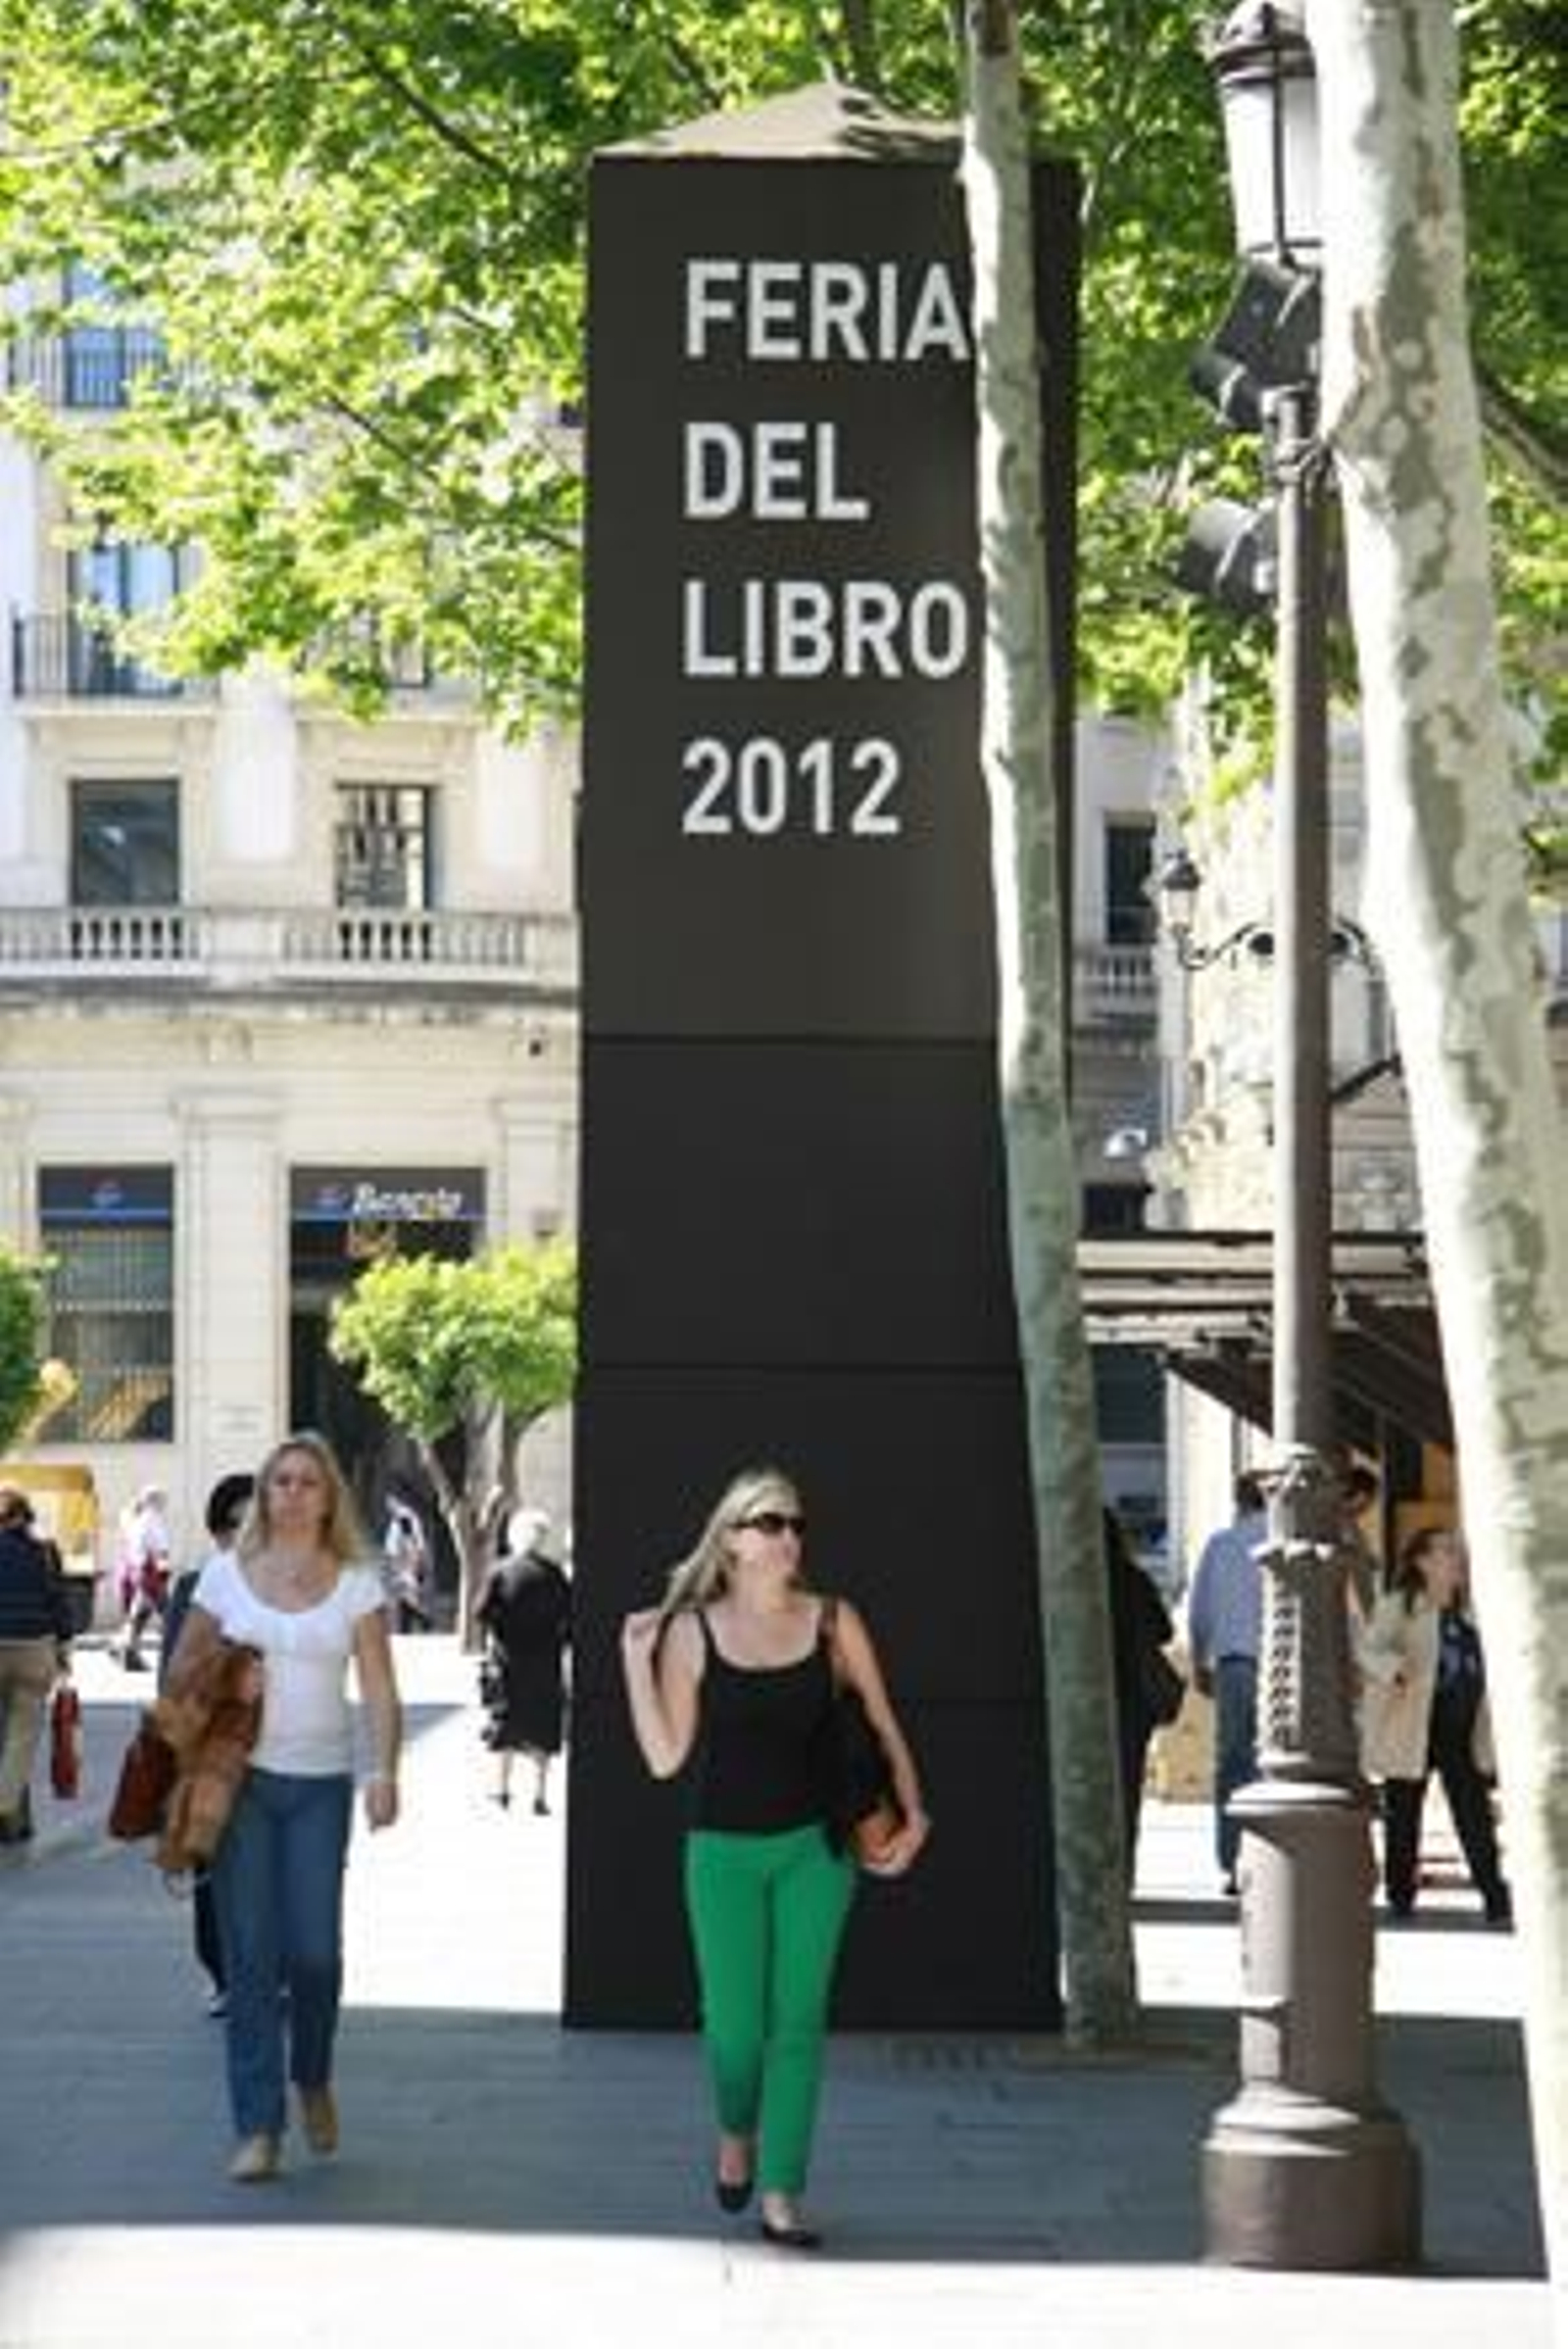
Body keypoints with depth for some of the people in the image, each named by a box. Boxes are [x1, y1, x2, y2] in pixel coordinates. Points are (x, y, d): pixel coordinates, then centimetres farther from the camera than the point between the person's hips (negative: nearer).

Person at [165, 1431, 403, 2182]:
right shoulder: (226, 1573, 5)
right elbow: (182, 1670, 11)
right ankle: (258, 2127, 2)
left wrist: (384, 1770, -15)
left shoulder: (356, 1582, 3)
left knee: (314, 1949, -5)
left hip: (320, 1782, 0)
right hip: (240, 1776, 0)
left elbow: (379, 1689, -2)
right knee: (250, 1953, -3)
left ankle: (313, 2080, 25)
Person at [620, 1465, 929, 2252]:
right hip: (724, 1852, 0)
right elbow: (665, 1757, -2)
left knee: (798, 2022, -2)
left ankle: (780, 2194, 4)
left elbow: (883, 1727, 8)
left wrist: (911, 1815, -2)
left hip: (814, 1848, 0)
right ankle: (737, 2135, 35)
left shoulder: (832, 1623, 1)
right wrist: (636, 1662, -8)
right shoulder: (691, 1632, -1)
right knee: (734, 2024, 3)